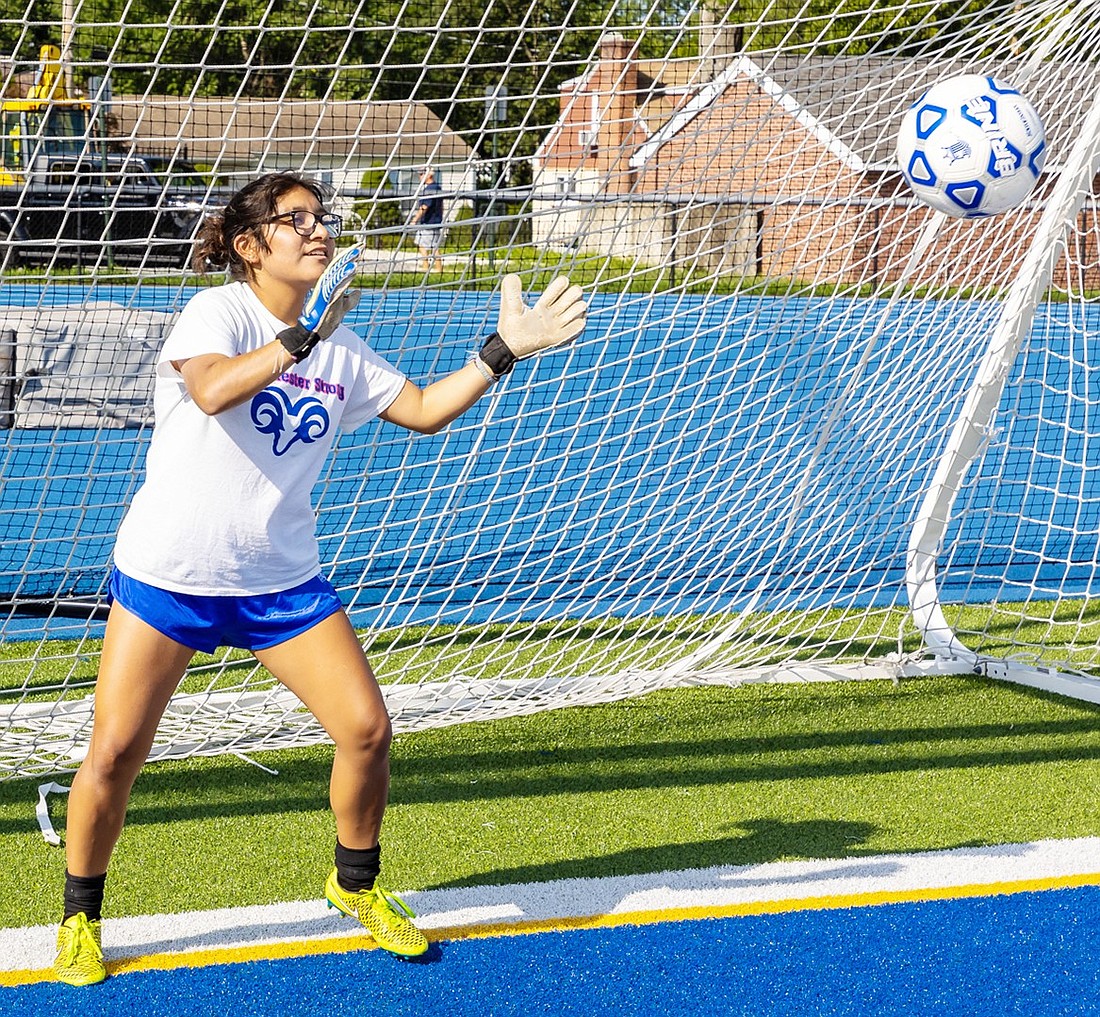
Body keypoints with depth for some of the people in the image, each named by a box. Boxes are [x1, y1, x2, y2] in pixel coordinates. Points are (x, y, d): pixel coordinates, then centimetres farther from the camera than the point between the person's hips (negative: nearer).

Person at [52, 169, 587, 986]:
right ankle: (80, 917, 15)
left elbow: (424, 410, 8)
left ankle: (356, 884, 23)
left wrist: (504, 350, 0)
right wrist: (304, 336, -35)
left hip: (283, 581, 5)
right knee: (116, 752, -6)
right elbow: (212, 391, -30)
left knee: (367, 729, -2)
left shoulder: (343, 351, 7)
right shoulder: (219, 310, -11)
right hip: (169, 573, -5)